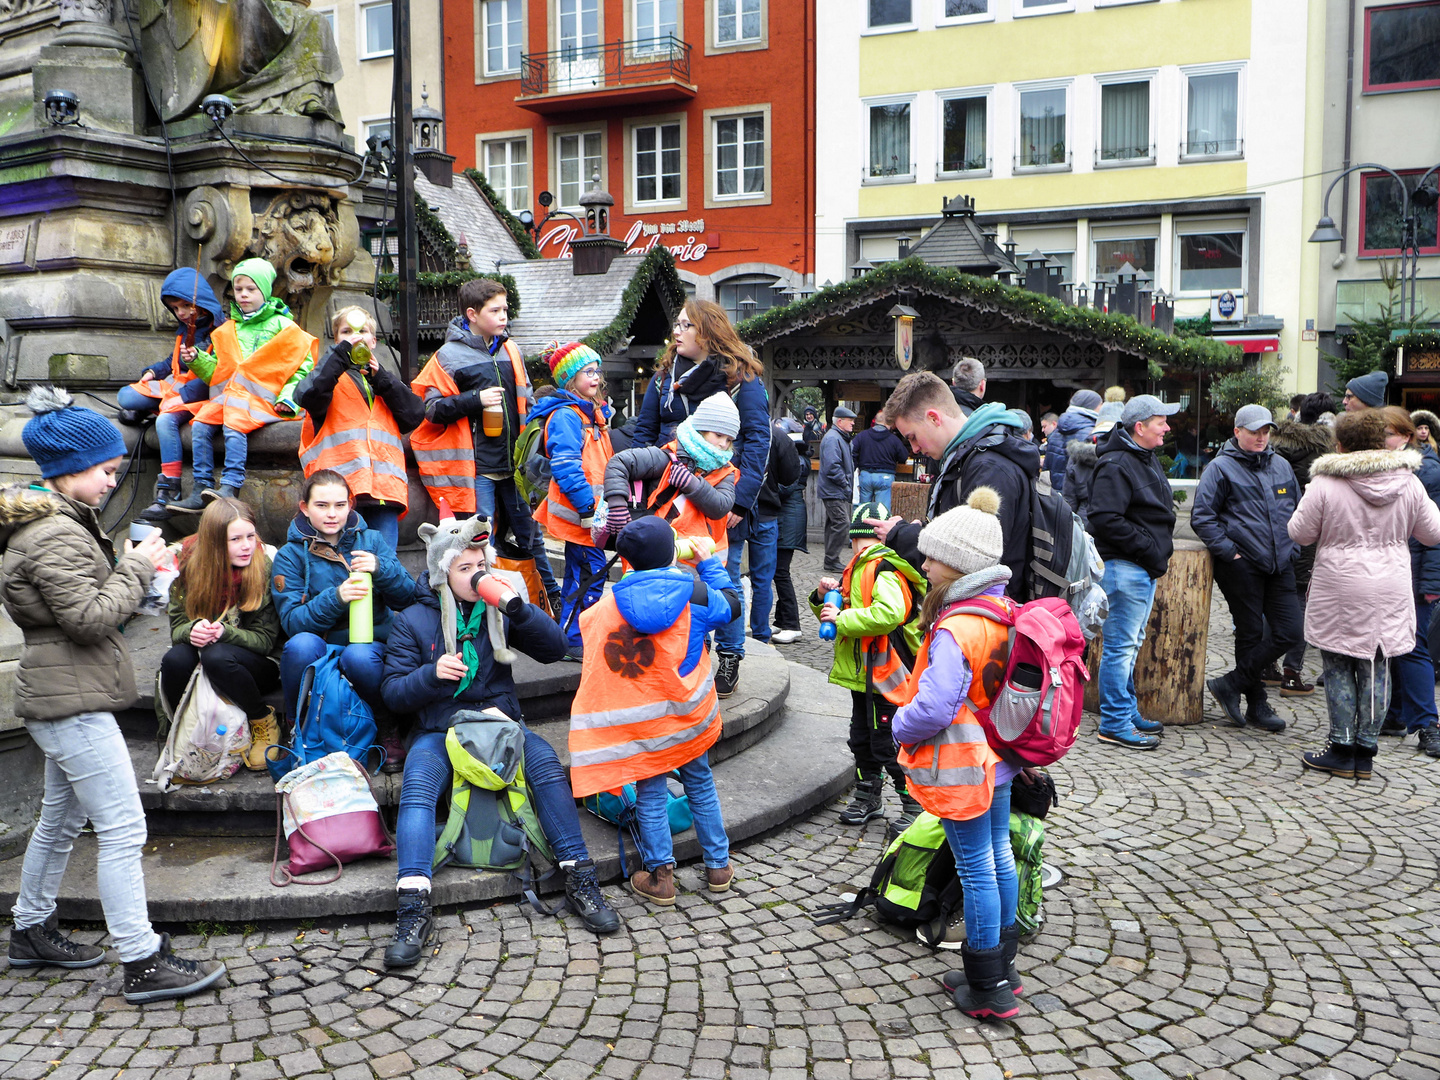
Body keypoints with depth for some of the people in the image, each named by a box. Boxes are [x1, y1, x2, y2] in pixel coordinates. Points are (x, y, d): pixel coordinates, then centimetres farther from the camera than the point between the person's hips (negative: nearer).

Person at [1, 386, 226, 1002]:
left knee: (62, 818, 22)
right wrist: (138, 568, -12)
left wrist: (127, 567, 9)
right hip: (73, 703, -11)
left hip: (60, 700, 11)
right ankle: (143, 962, -6)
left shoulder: (51, 523, 16)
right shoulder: (54, 535, -18)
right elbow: (89, 616, -22)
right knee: (123, 828, -10)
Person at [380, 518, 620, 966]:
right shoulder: (413, 620, 4)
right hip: (437, 731, -1)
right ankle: (413, 911, -35)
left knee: (545, 760, -28)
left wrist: (518, 607, -14)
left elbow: (555, 648, 1)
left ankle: (580, 879, -24)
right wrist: (432, 673, -19)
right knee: (417, 784, -31)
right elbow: (392, 693, 2)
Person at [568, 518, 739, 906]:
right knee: (700, 783, 18)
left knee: (651, 793, 10)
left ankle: (660, 876, 12)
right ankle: (718, 866, 27)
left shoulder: (608, 605, -10)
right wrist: (710, 563, 23)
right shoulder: (695, 593, -9)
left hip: (642, 721, -1)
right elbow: (730, 604, 11)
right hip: (689, 713, 1)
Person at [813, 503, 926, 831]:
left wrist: (842, 618, -26)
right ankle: (868, 798, 34)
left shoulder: (884, 571, -17)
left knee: (890, 745, -3)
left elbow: (889, 613, -35)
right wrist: (823, 597, 3)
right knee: (863, 739, 19)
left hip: (886, 675, -10)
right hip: (862, 675, 10)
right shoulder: (857, 570, 15)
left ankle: (916, 804, 12)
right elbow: (843, 612, 25)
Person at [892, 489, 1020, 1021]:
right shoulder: (1006, 613, 2)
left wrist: (900, 726, -12)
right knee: (999, 857, 19)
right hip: (998, 758, 9)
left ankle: (988, 991, 14)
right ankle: (1002, 966, 34)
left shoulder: (954, 630, -27)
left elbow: (933, 709, -31)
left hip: (963, 768, -9)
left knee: (976, 869, 2)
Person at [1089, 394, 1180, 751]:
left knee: (1131, 644, 18)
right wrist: (1147, 546, -20)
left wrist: (1162, 543, 12)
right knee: (1120, 646, -5)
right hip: (1124, 566, -11)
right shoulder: (1115, 466, -17)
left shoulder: (1147, 459, 15)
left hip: (1146, 567, 11)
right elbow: (1105, 519, -26)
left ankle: (1128, 713, 28)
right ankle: (1114, 724, 1)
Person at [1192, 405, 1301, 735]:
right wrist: (1230, 551, -12)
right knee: (1250, 633, 2)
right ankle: (1257, 704, 14)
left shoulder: (1281, 466, 14)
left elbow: (1297, 510, 26)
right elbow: (1202, 517, -7)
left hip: (1280, 565, 6)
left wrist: (1292, 547, 12)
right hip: (1242, 566, -6)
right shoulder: (1221, 468, -4)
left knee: (1289, 632, -2)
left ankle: (1231, 684, 7)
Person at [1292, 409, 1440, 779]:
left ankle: (1342, 750, 9)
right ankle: (1365, 753, 14)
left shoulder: (1326, 482, -11)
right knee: (1376, 669, 9)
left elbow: (1300, 533, -5)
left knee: (1339, 668, 6)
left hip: (1340, 591, -3)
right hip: (1391, 591, 4)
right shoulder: (1407, 482, 0)